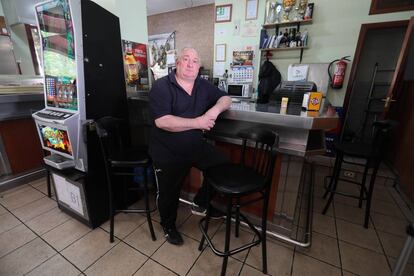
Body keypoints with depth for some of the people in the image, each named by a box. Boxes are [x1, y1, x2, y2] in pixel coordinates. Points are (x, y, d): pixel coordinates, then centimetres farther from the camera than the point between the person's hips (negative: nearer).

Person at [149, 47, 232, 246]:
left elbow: (226, 98, 10)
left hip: (197, 146, 5)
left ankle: (200, 204, 26)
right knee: (168, 193, 10)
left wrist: (216, 109, -14)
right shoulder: (161, 87, -14)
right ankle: (168, 226, 44)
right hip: (168, 153, -5)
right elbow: (162, 121, -26)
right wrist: (198, 122, -25)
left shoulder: (203, 85, 3)